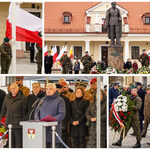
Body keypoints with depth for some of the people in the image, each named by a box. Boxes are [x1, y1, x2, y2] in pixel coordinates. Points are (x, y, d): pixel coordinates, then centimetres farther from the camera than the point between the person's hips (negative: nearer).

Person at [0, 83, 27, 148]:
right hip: (9, 123, 5)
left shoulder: (22, 98, -4)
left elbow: (24, 111, -5)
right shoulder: (7, 97, 12)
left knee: (18, 143, -4)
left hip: (18, 124, -5)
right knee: (11, 143, 10)